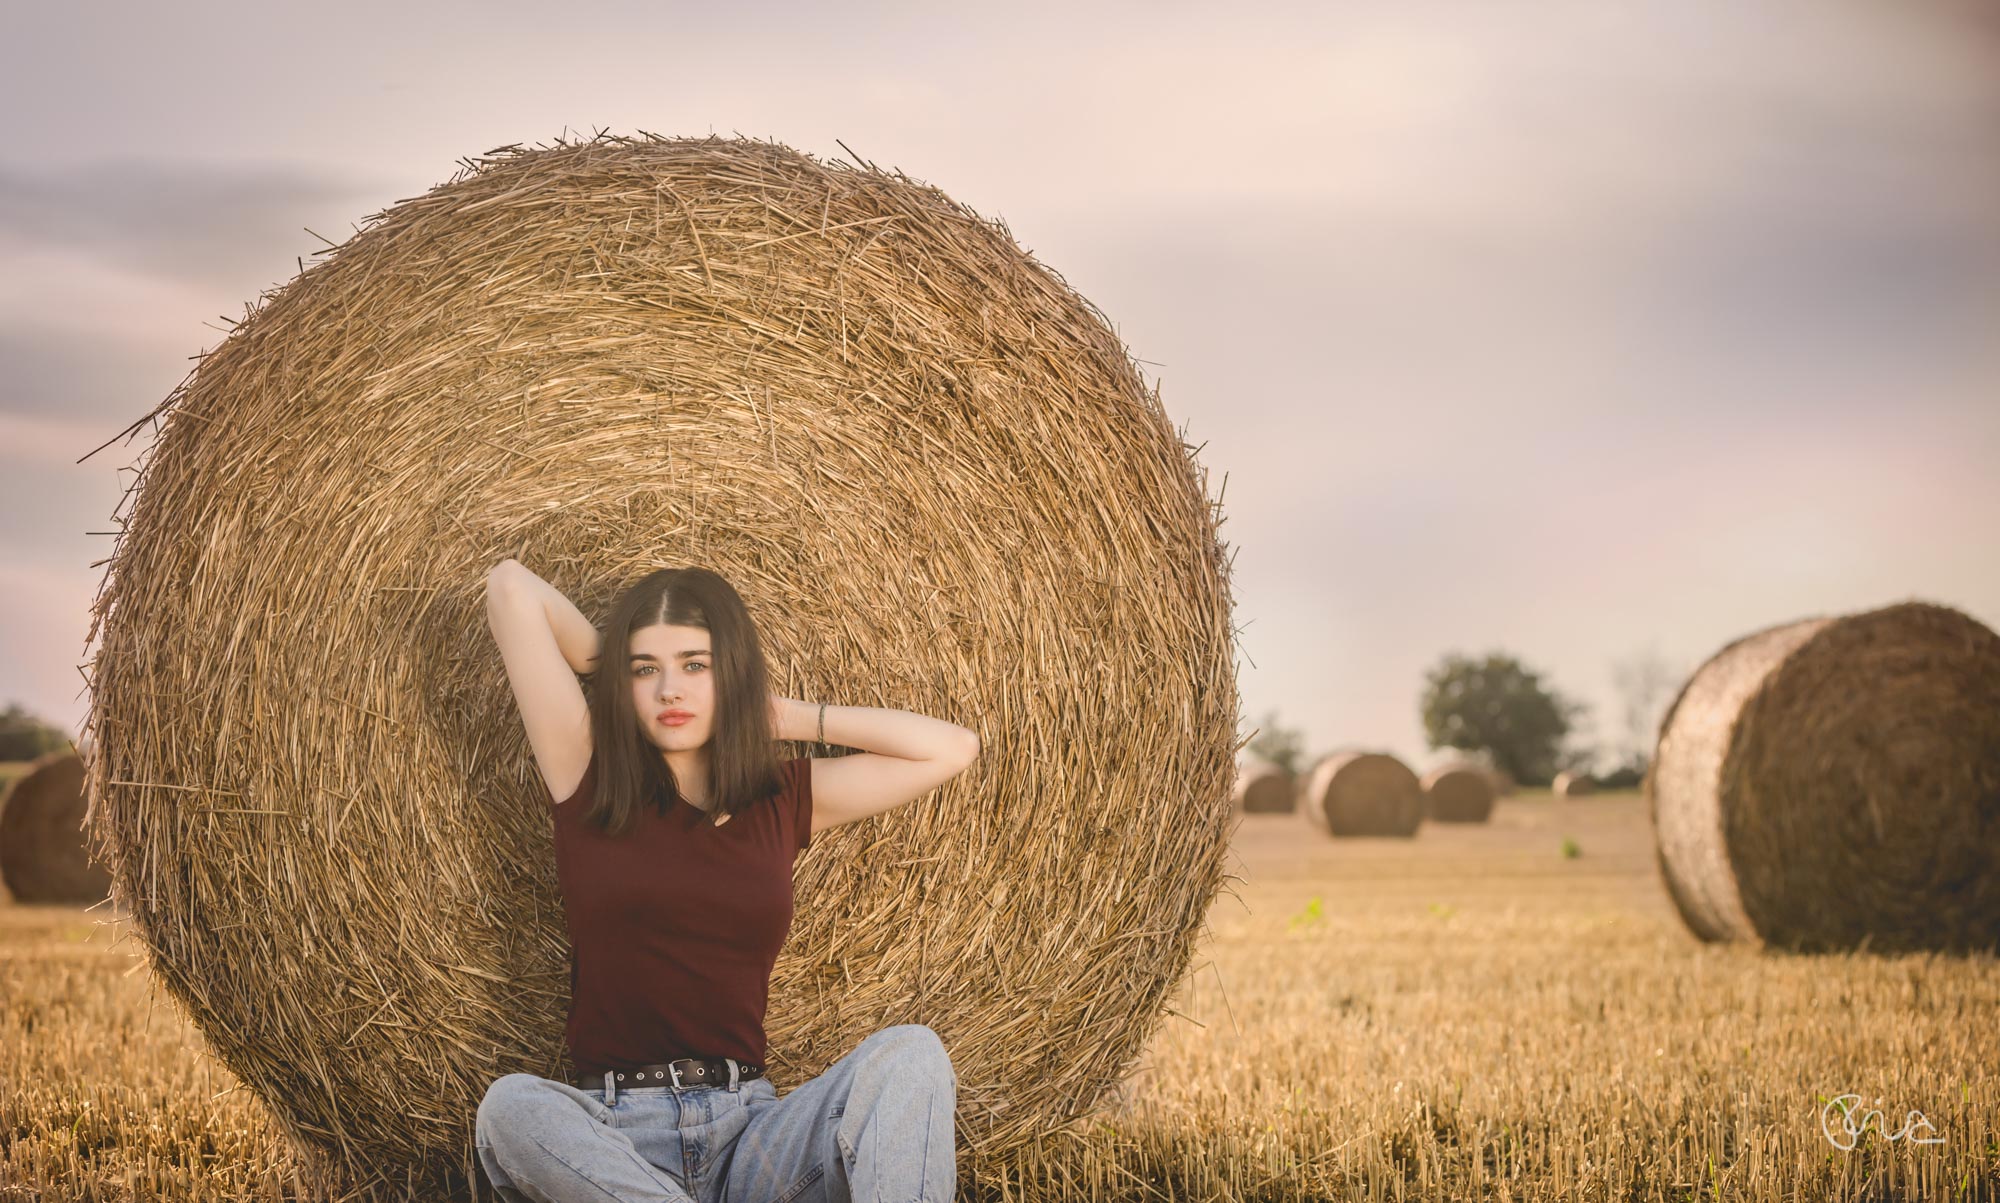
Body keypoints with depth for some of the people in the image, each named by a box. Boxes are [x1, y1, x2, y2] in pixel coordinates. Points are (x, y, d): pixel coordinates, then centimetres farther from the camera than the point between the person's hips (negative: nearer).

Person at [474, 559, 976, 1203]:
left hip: (751, 1129, 2)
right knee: (512, 1107, -37)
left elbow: (953, 749, 13)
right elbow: (512, 585, 6)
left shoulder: (784, 799, 14)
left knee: (909, 1053, -26)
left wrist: (789, 717, 14)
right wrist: (613, 660, 20)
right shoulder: (587, 781, 7)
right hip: (609, 1137, -2)